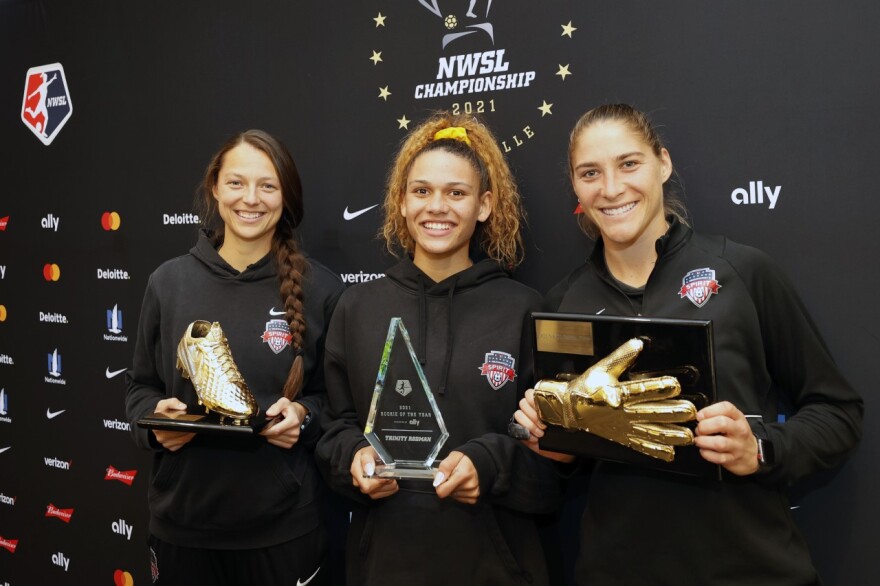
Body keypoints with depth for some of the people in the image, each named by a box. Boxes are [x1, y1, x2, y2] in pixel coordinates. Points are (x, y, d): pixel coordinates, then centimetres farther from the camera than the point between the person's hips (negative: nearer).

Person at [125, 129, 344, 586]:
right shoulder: (169, 281, -1)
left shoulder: (319, 288, -6)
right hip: (181, 519, 2)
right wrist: (155, 420, -11)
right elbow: (141, 385, 9)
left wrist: (304, 416, -17)